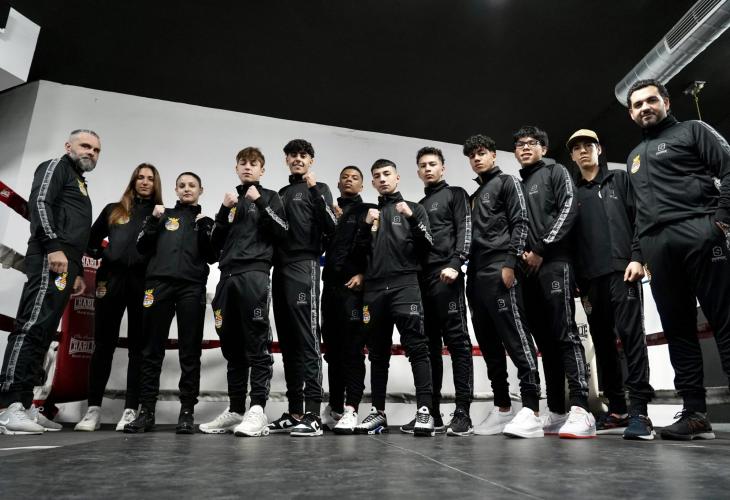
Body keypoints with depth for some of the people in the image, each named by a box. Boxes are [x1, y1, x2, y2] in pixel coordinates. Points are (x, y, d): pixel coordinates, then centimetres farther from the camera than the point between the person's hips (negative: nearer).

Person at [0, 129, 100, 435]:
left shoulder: (80, 184, 31)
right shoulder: (57, 166, 6)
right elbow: (39, 202, -11)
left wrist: (78, 271, 22)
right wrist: (53, 246, -22)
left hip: (64, 264, 9)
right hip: (51, 258, -9)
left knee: (42, 333, 4)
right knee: (33, 324, -17)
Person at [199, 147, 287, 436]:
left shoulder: (269, 197, 13)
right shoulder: (230, 200, 25)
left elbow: (282, 233, -2)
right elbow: (215, 244, 17)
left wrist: (260, 203, -7)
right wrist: (225, 210, 5)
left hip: (255, 274, -5)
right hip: (227, 276, 5)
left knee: (257, 343, -10)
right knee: (232, 347, 5)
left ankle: (257, 410, -10)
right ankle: (235, 410, 12)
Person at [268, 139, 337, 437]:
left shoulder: (318, 189, 7)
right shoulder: (281, 194, 24)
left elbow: (330, 227, -10)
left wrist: (314, 189, -14)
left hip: (304, 267, -6)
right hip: (280, 270, 7)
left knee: (307, 340, -11)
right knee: (288, 343, 5)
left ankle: (313, 415, -9)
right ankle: (294, 412, 11)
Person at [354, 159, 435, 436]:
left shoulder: (414, 208, 12)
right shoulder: (370, 212, 20)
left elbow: (427, 246, 1)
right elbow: (359, 252, 12)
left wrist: (411, 217, -11)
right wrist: (366, 225, -2)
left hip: (405, 285, -3)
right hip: (374, 289, 4)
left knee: (416, 347, -12)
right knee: (378, 353, 7)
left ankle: (424, 410, -9)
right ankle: (378, 412, 14)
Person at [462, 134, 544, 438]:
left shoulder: (507, 183, 7)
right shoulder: (474, 196, 28)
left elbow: (520, 223, -5)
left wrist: (510, 262, -17)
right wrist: (469, 276, 16)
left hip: (501, 270, -8)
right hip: (477, 276, 8)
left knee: (516, 336, -13)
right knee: (489, 344, 6)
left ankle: (531, 411, -12)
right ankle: (502, 408, 13)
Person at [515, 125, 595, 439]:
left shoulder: (556, 172, 11)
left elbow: (569, 208, -5)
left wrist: (541, 249, -11)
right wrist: (520, 253, -1)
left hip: (554, 263, -5)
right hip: (528, 270, 6)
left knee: (565, 334, -15)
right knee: (544, 340, 4)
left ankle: (581, 411, -17)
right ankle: (556, 413, 8)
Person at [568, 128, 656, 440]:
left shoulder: (620, 180, 15)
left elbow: (639, 219, 3)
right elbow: (569, 238, 14)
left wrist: (637, 258, -10)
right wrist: (576, 279, 7)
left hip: (622, 269, -3)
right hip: (590, 277, 3)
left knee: (631, 335, -10)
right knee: (603, 342, 4)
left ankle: (639, 410, -9)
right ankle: (617, 410, 10)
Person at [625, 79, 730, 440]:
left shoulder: (692, 130, 13)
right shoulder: (634, 157, 28)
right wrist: (638, 253, 14)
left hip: (697, 232, -5)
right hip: (656, 246, 6)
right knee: (677, 329, 2)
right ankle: (695, 413, 6)